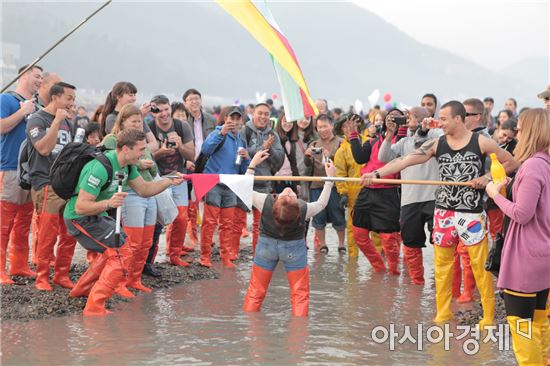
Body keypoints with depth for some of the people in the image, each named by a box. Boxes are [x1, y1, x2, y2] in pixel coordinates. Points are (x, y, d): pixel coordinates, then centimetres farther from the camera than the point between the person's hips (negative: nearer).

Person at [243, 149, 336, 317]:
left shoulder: (265, 202, -28)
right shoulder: (304, 209, -27)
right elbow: (322, 203, -4)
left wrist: (252, 165, -5)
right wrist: (330, 178, 2)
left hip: (266, 244, 1)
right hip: (294, 247, -1)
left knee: (255, 291, 12)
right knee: (300, 294, 8)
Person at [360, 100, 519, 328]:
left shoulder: (481, 142, -6)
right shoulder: (436, 144, 0)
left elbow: (511, 163, 2)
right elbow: (405, 161, -10)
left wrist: (488, 178, -11)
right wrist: (376, 173, -21)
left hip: (471, 212, -3)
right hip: (443, 211, 3)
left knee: (480, 264, 0)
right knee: (442, 263, 9)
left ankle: (489, 315, 11)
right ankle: (443, 312, 21)